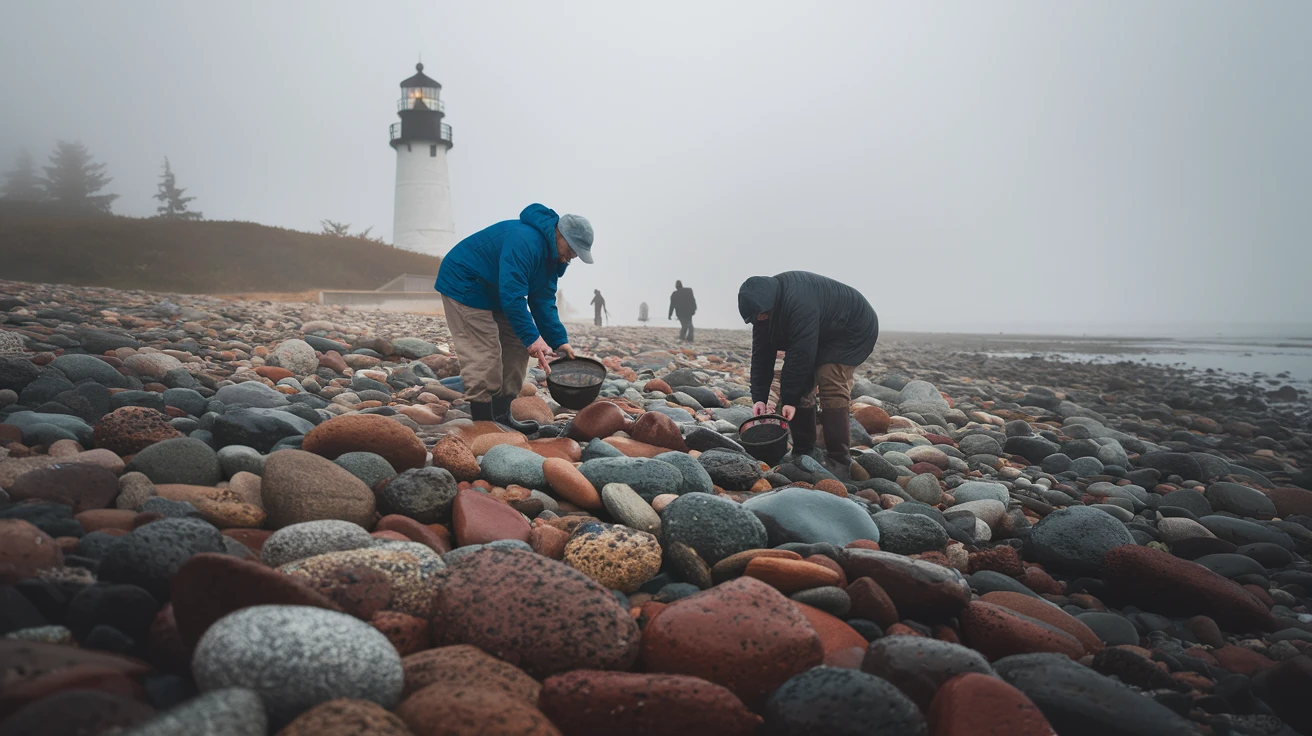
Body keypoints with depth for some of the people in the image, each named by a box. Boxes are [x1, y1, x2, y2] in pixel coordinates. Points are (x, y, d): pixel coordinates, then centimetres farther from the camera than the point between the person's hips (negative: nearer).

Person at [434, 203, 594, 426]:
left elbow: (543, 302, 0)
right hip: (463, 285, -10)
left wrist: (559, 340, -10)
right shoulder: (524, 242, -31)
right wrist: (531, 337, -40)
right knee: (484, 353, -15)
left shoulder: (553, 255, 0)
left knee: (517, 347, 6)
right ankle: (483, 422, -9)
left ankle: (500, 415, 11)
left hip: (493, 292, 10)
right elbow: (512, 295, -37)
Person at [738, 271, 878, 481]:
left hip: (853, 330, -8)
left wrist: (789, 399, -34)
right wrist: (759, 397, -17)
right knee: (800, 388, -1)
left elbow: (800, 354, -38)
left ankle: (839, 464, -20)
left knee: (831, 389, -22)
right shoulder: (763, 306, -12)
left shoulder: (799, 303, -39)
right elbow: (761, 355, -10)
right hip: (821, 336, 9)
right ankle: (802, 455, 10)